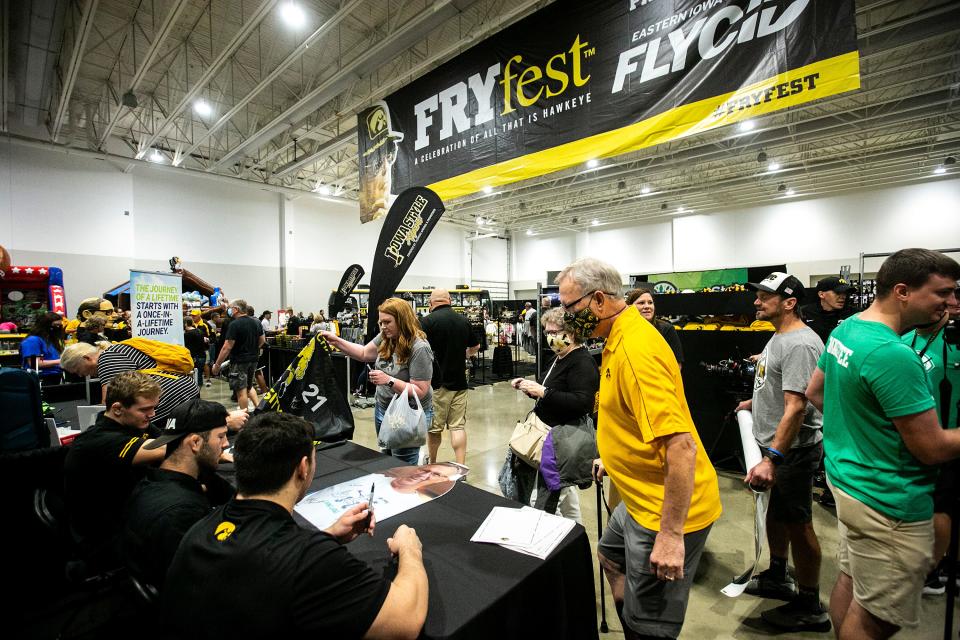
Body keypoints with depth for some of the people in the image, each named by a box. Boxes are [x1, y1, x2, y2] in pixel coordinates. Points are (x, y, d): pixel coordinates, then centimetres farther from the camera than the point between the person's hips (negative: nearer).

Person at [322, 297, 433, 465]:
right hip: (382, 409, 8)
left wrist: (389, 380, -30)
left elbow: (420, 392, -24)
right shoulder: (385, 338, -2)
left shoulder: (419, 348, -24)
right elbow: (364, 353, 13)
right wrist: (336, 341, 5)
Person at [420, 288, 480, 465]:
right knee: (458, 426, 7)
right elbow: (475, 347, 18)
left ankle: (432, 464, 30)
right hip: (459, 381, 4)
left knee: (434, 427, 11)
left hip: (437, 382, -4)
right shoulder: (464, 321, 5)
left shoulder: (428, 321, -12)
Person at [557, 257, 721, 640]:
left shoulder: (635, 349, -27)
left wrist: (671, 534, -27)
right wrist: (615, 457, 24)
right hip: (642, 496, 10)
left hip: (666, 507, -10)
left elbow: (681, 444, -31)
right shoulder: (619, 338, 4)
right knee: (611, 555, 30)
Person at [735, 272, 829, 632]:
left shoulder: (799, 344, -24)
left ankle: (810, 608, 24)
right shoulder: (780, 336, 8)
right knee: (775, 513, 23)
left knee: (797, 524, 5)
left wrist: (772, 458, -34)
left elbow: (796, 406, -31)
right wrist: (756, 402, 28)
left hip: (792, 450, -10)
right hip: (773, 445, 10)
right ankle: (777, 579, 42)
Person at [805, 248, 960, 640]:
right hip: (889, 503, -9)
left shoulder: (844, 329, 2)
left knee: (850, 582, 23)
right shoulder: (893, 355, -25)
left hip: (847, 479, 9)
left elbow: (815, 392, 15)